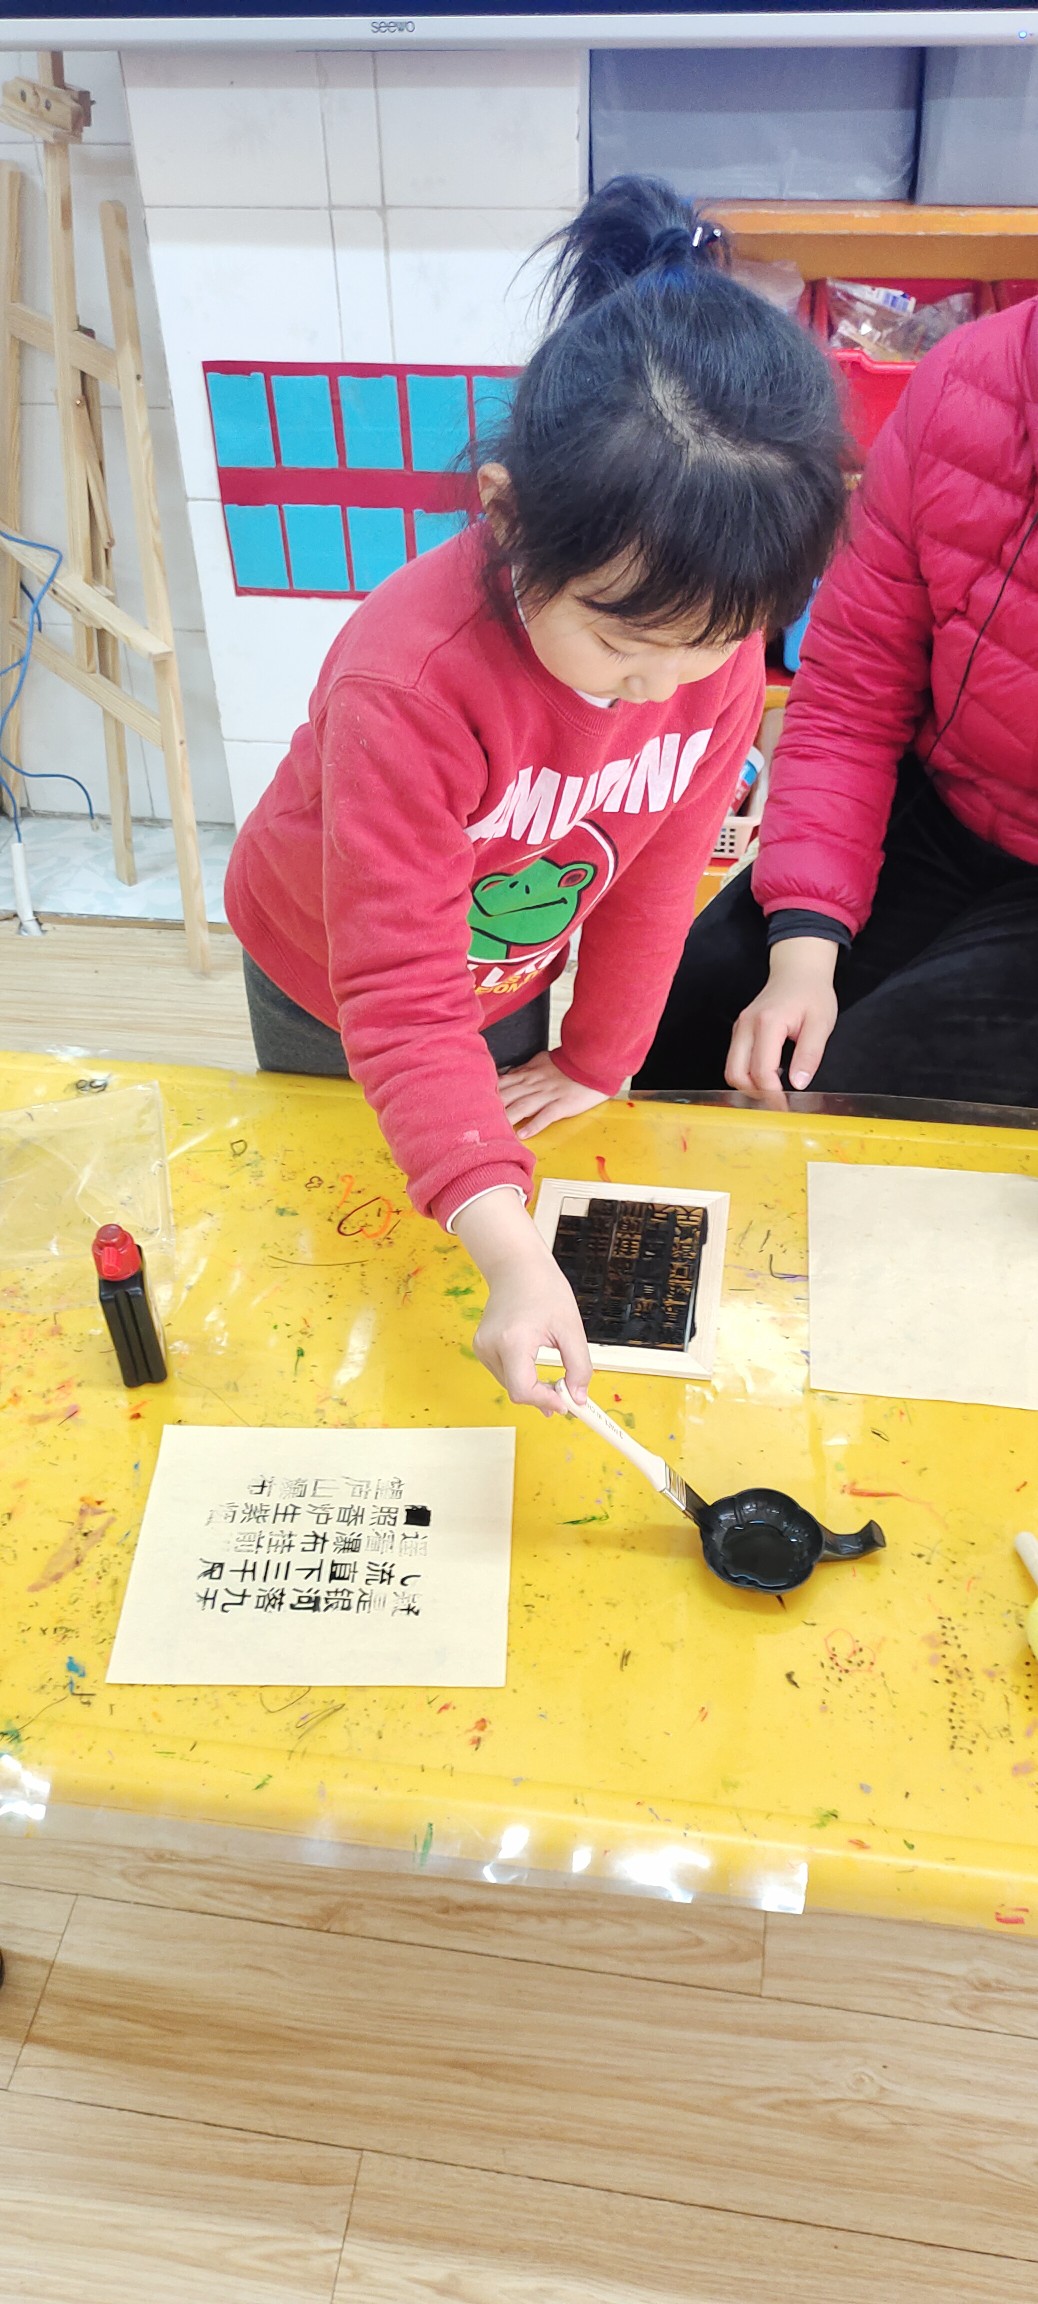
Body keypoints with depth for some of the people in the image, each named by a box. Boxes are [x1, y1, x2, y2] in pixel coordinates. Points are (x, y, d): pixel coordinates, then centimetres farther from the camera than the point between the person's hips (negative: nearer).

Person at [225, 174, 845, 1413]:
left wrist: (597, 1060, -4)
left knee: (504, 1149, 24)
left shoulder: (716, 633, -26)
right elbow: (400, 996, -45)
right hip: (330, 986, -3)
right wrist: (510, 1251, -54)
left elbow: (663, 865, -12)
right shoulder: (409, 681, -43)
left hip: (508, 980, 4)